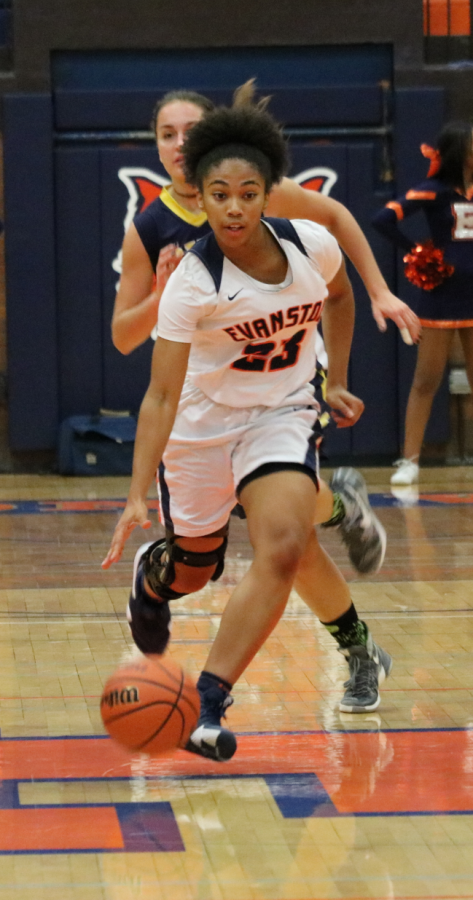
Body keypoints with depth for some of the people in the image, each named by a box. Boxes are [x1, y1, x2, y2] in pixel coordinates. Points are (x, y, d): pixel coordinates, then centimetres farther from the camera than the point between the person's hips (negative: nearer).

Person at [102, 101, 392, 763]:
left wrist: (336, 380, 12)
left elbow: (338, 295, 12)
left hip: (282, 416, 2)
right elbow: (161, 395, -29)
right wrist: (138, 496, -38)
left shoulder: (312, 244, -15)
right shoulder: (192, 282, -25)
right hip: (202, 423, -1)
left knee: (282, 551, -24)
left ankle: (208, 705, -22)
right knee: (195, 571, 15)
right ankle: (155, 571, 56)